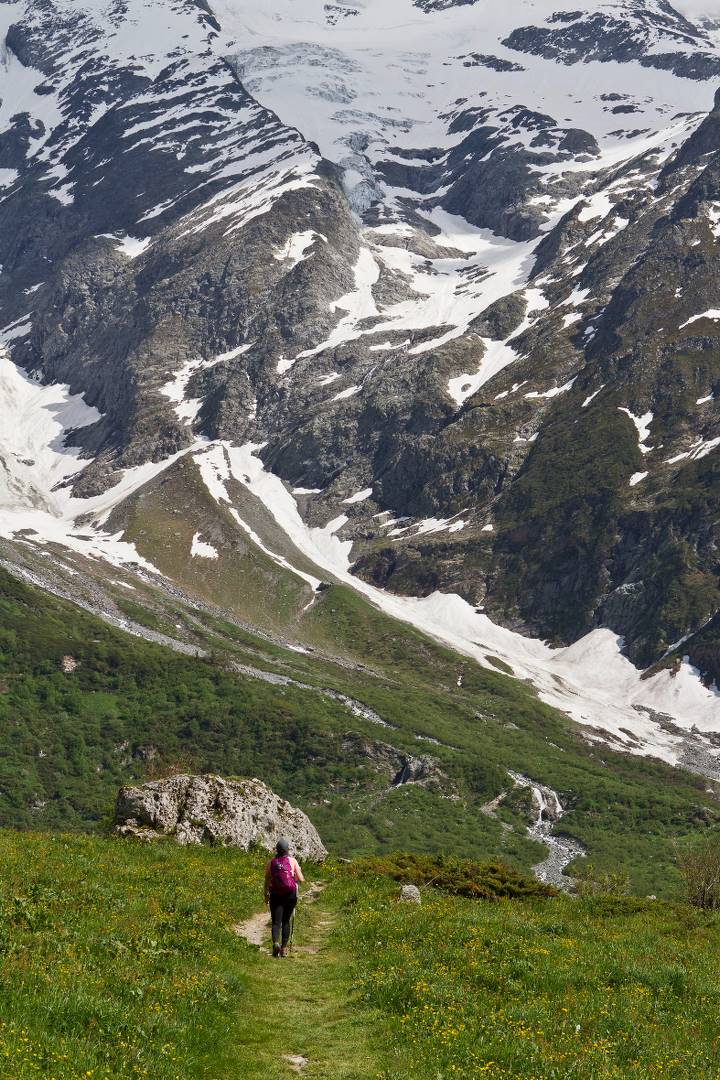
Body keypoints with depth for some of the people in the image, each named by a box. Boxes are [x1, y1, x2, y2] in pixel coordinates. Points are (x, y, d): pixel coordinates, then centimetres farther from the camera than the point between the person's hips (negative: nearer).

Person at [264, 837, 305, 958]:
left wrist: (266, 895, 20)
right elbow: (301, 879, -6)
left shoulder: (271, 862, 1)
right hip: (290, 895, 0)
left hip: (275, 895, 0)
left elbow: (267, 881, 6)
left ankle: (275, 942, -25)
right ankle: (284, 948, 12)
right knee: (286, 921, 13)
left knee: (276, 922, 0)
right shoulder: (292, 861, -3)